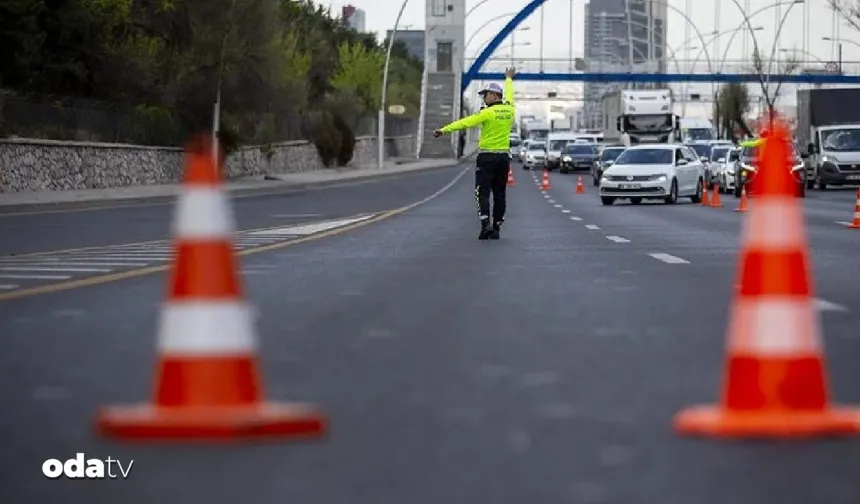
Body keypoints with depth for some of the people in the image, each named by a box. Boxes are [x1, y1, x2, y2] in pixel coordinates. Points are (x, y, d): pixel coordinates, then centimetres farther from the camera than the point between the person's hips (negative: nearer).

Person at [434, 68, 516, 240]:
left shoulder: (488, 113, -13)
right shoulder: (509, 109, 5)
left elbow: (465, 122, -17)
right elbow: (509, 96, 27)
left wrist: (444, 130, -17)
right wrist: (509, 79, 47)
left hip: (487, 156, -6)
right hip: (504, 156, 6)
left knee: (483, 192, -3)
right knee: (500, 193, 9)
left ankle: (486, 224, -18)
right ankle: (497, 228, 10)